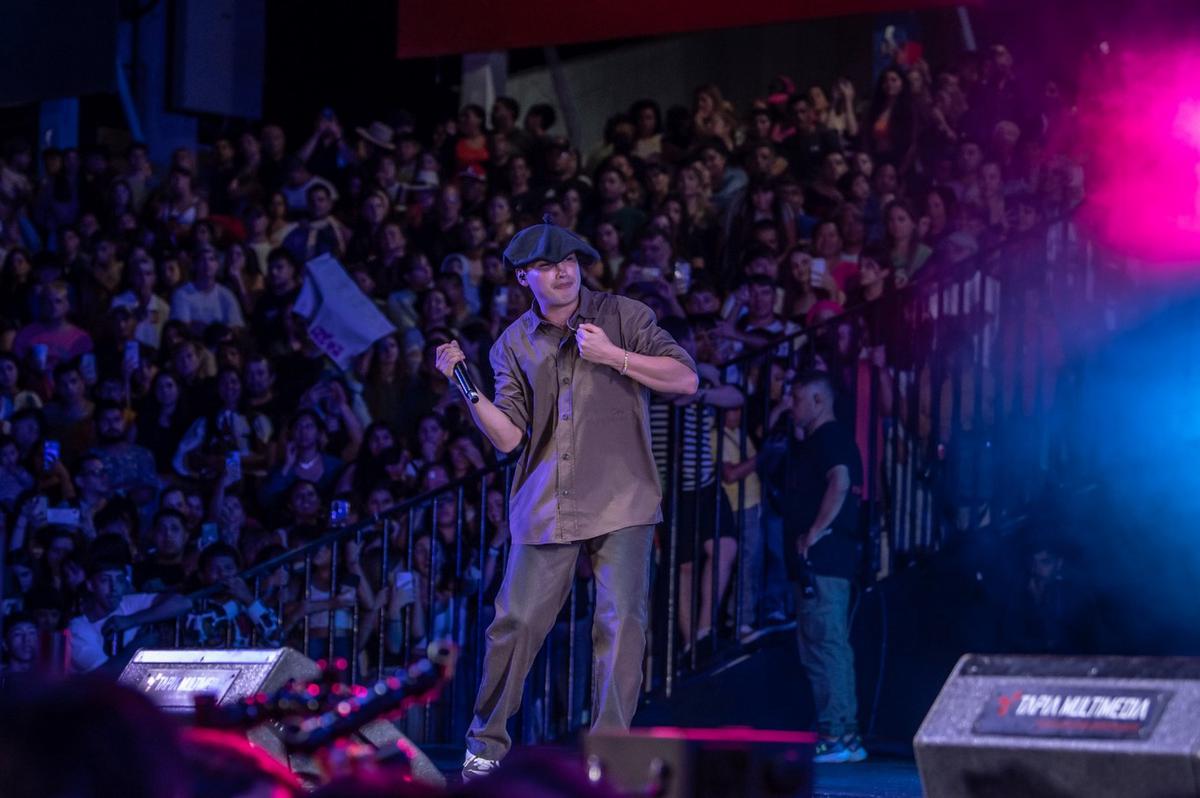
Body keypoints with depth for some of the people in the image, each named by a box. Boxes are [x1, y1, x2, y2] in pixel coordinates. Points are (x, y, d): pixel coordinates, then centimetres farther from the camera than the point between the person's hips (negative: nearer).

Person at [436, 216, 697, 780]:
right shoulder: (515, 345, 7)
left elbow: (686, 379, -5)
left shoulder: (622, 315, 1)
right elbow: (507, 436, 1)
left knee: (622, 623, -9)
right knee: (516, 623, 2)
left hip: (619, 501, -2)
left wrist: (613, 355, -14)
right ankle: (486, 743, 18)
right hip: (545, 507, 2)